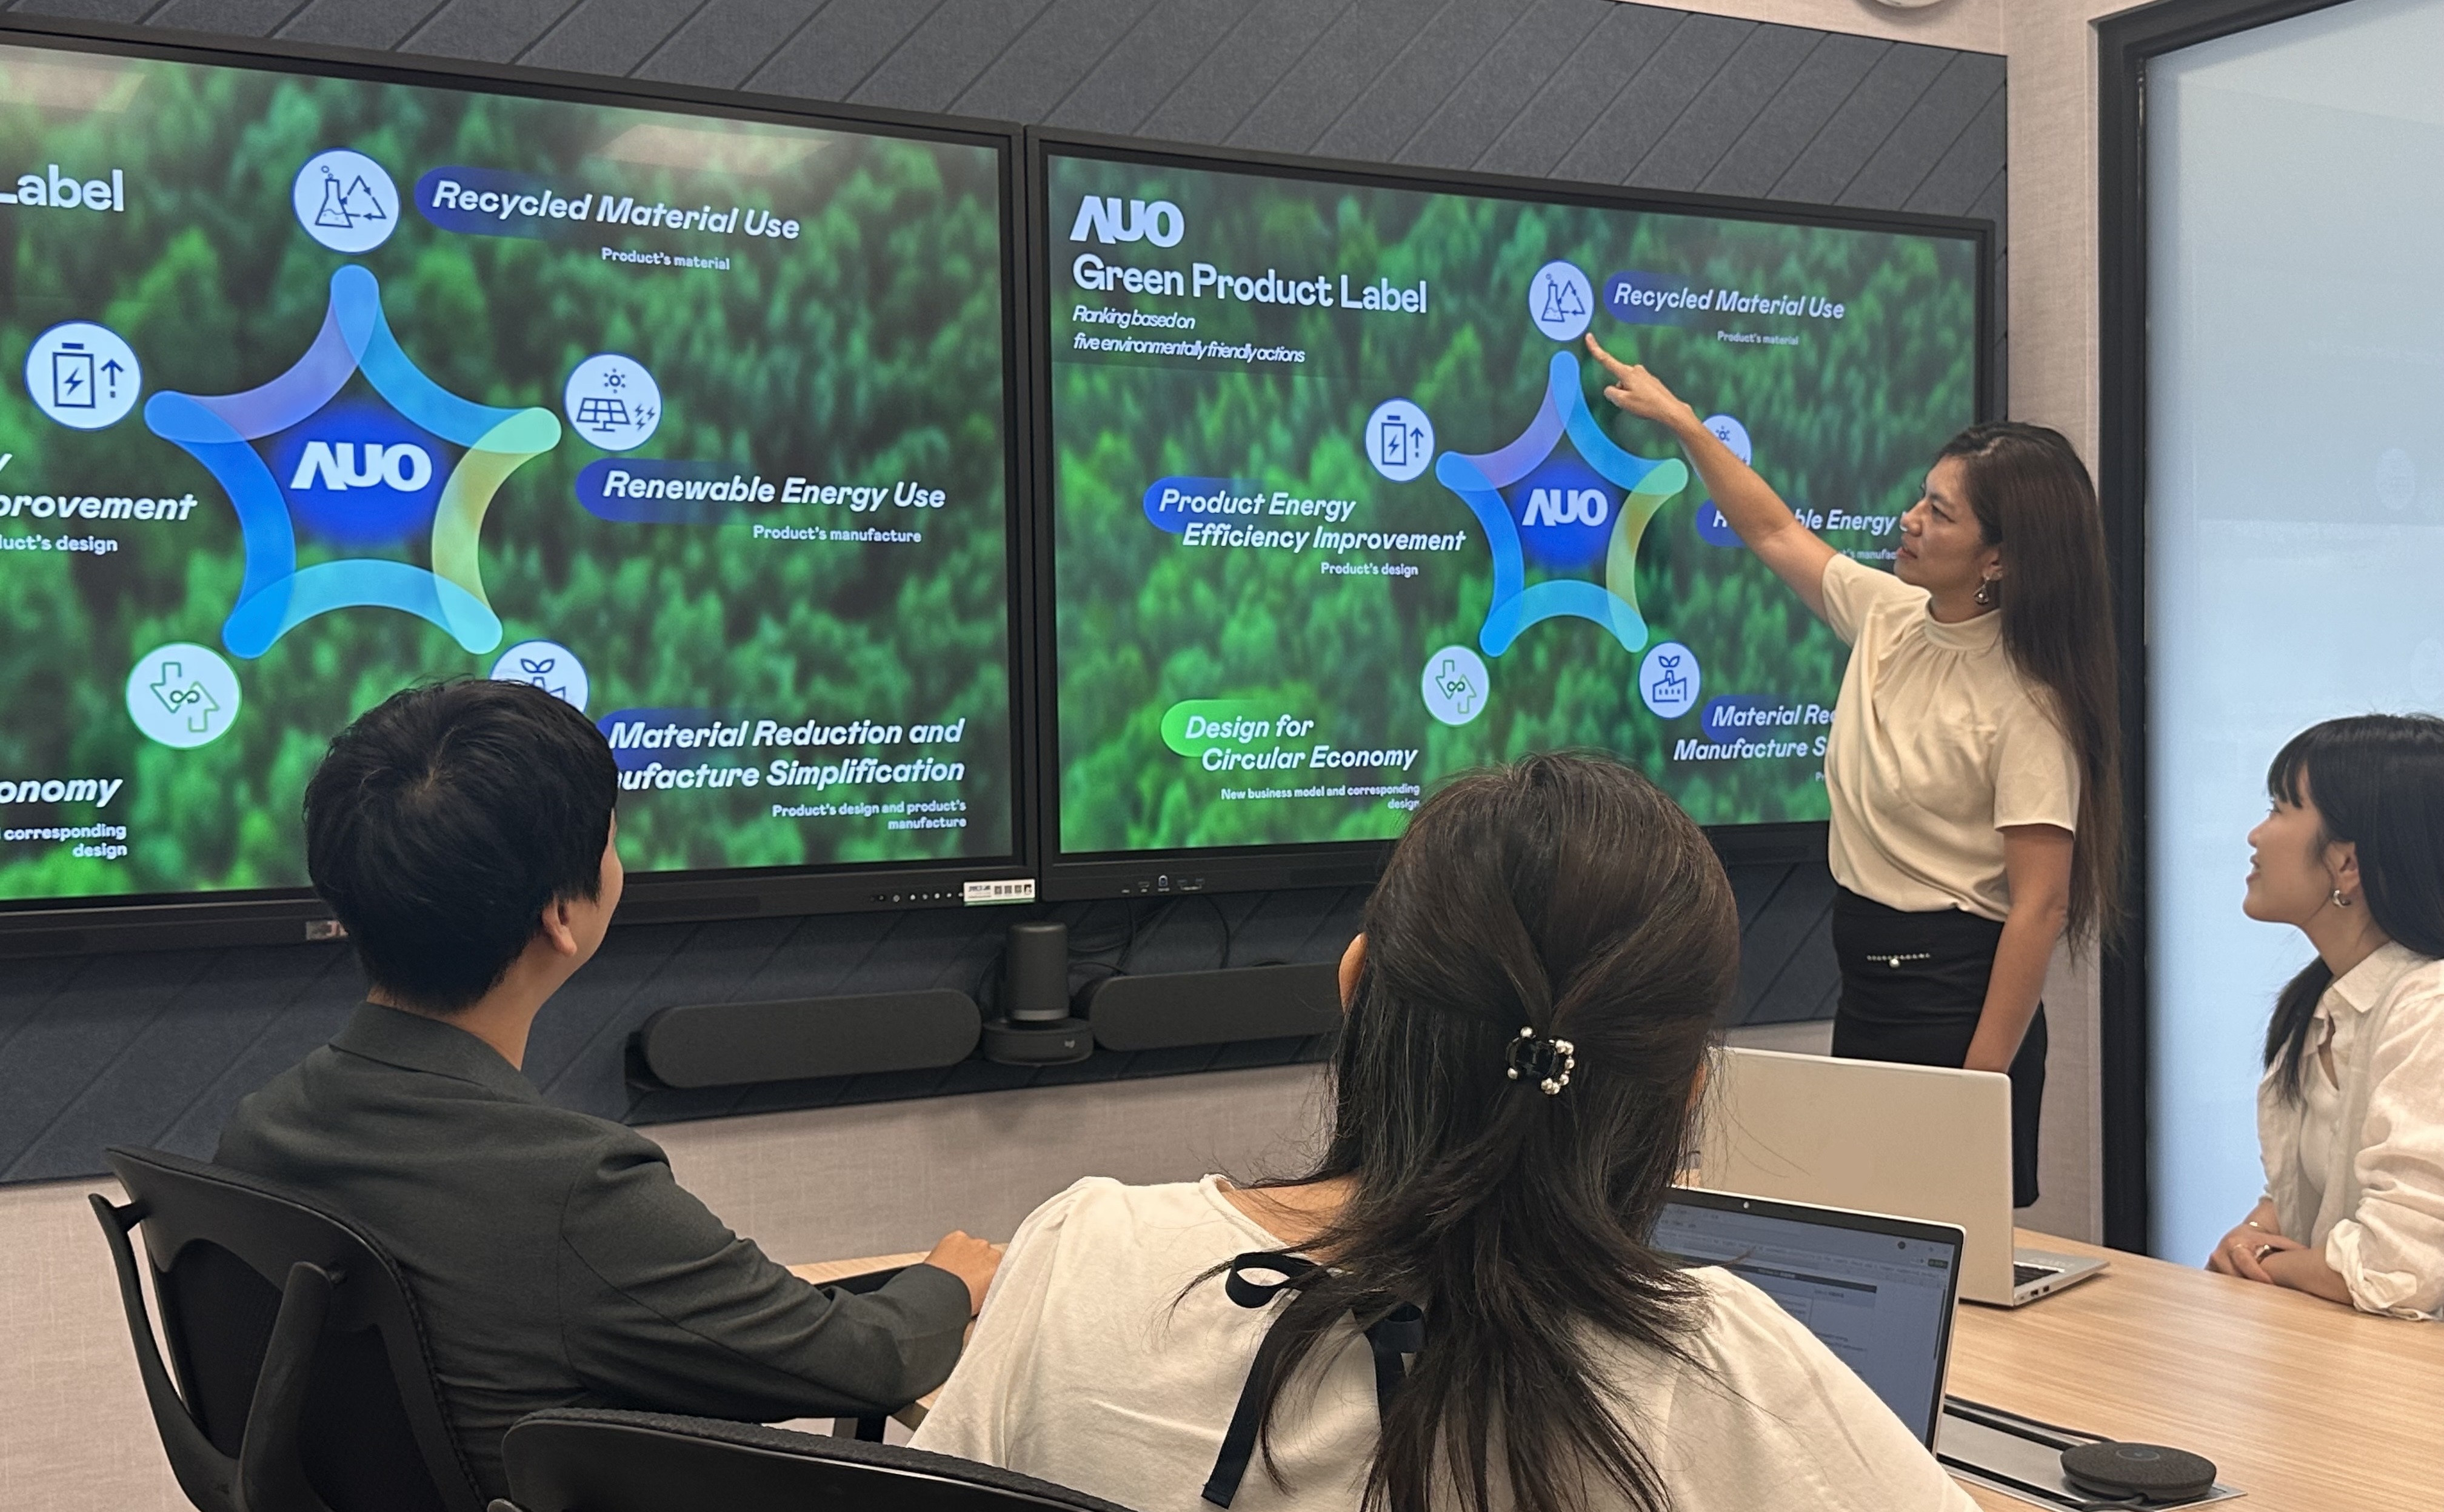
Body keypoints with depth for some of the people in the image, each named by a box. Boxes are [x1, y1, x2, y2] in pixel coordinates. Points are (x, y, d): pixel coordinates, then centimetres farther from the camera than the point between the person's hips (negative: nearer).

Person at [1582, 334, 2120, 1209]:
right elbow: (1774, 532, 21)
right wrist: (1682, 423, 20)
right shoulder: (1887, 614, 4)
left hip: (1956, 991, -8)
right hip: (1865, 976, 8)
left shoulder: (2025, 703, -18)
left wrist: (1984, 1078, -22)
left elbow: (2041, 903, -19)